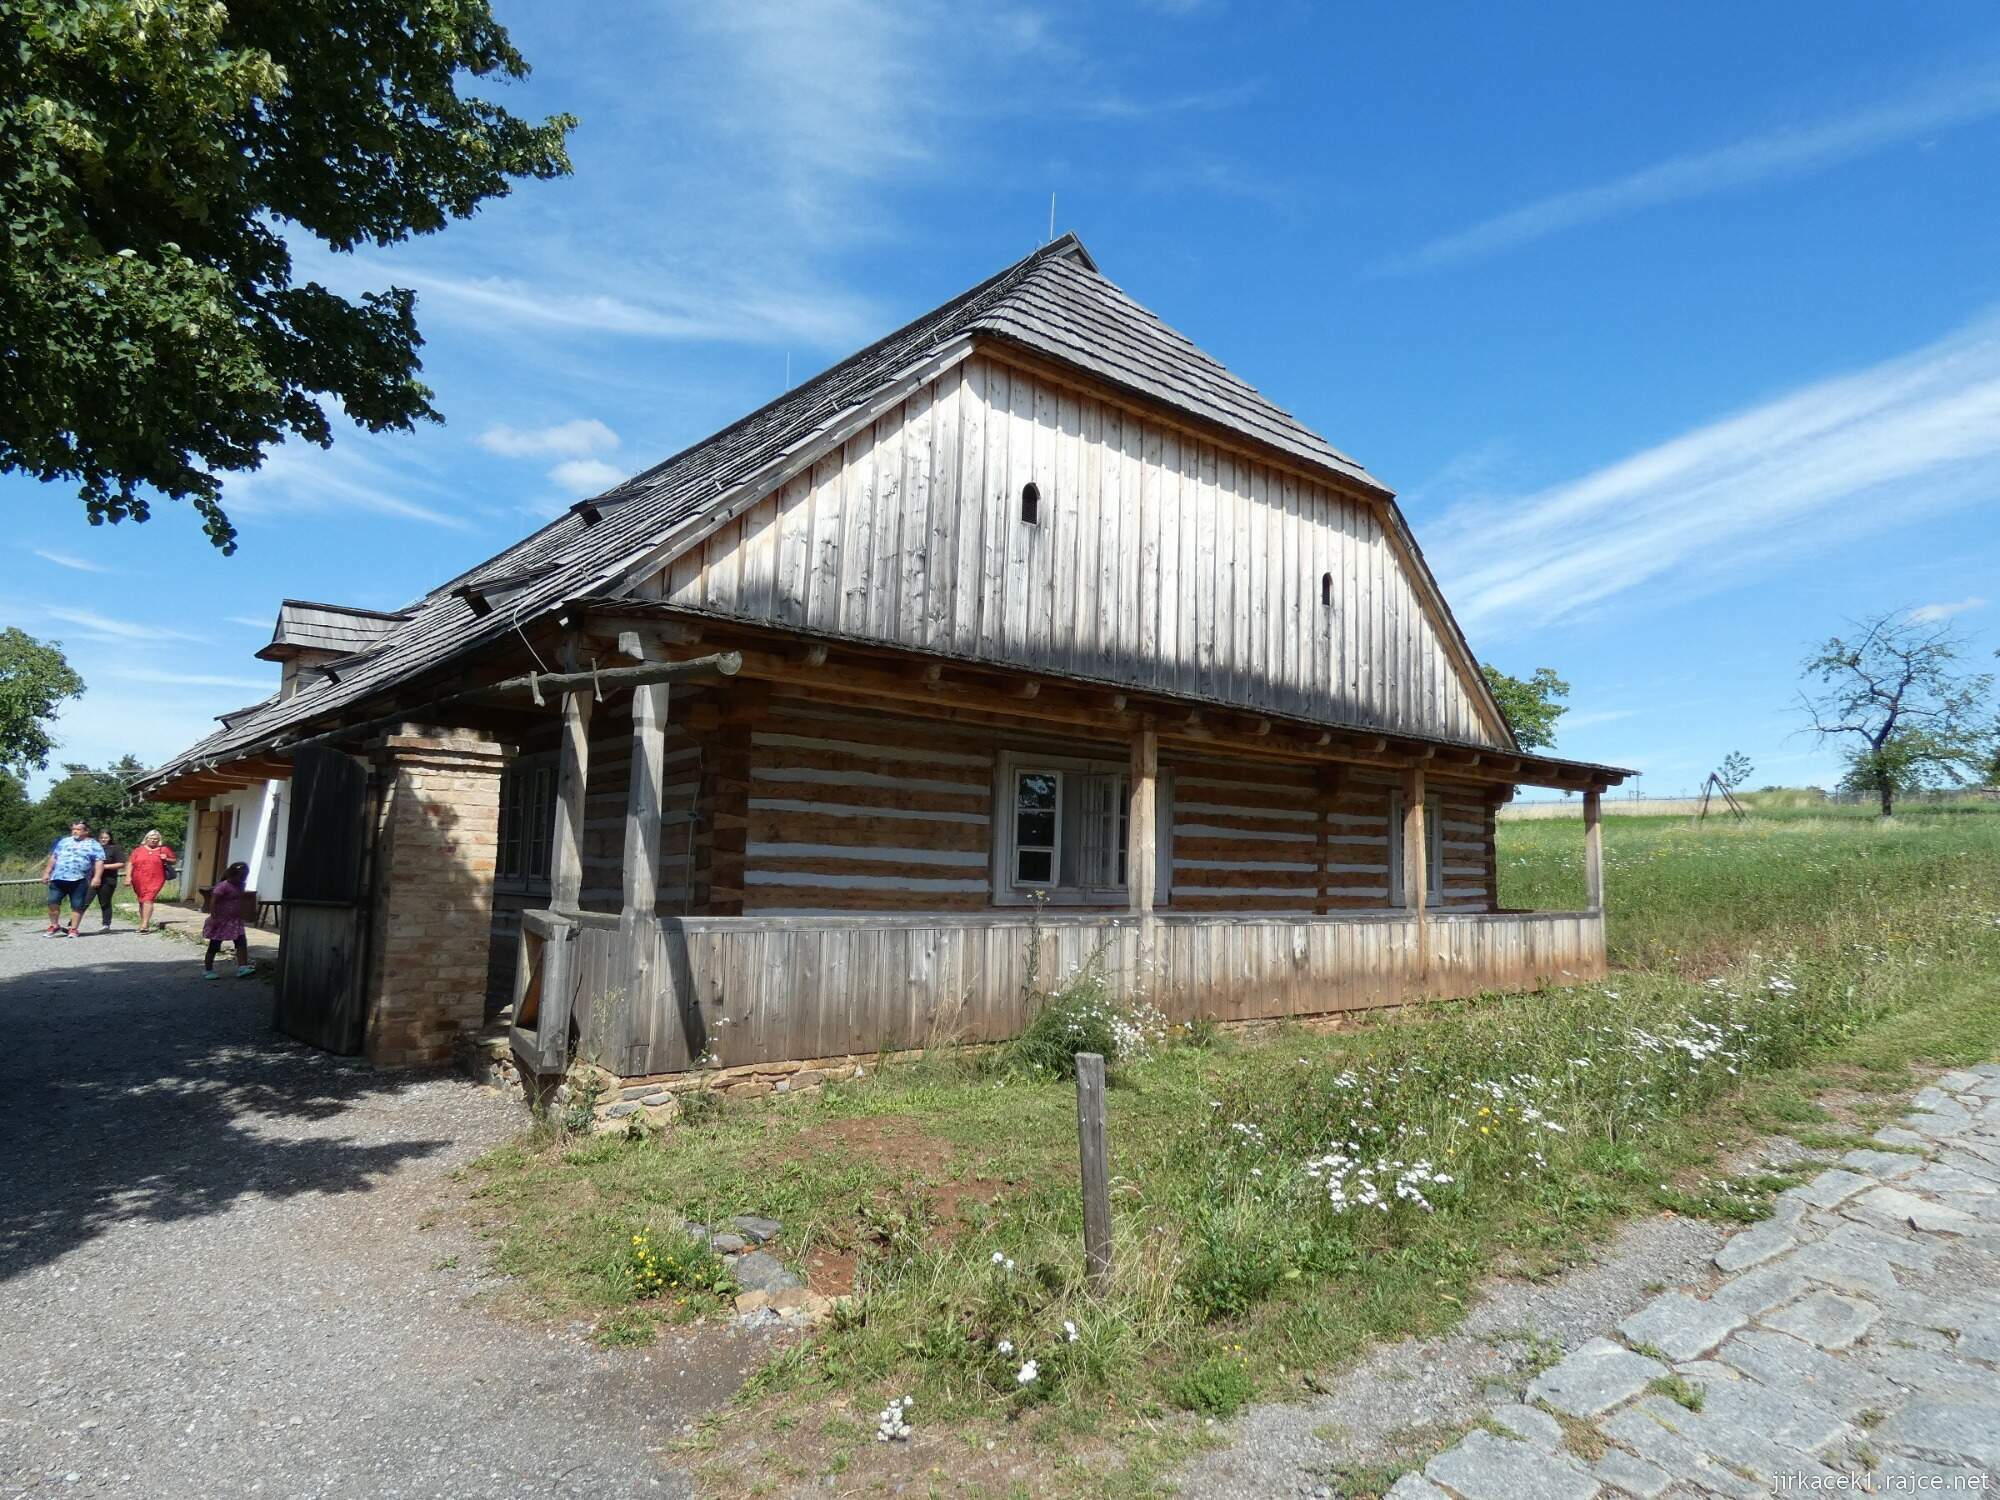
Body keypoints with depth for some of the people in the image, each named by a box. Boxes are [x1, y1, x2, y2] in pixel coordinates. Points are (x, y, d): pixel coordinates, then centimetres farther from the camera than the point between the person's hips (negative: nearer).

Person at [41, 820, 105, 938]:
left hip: (79, 880, -3)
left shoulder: (94, 845, 5)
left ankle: (73, 929, 8)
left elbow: (99, 862, -2)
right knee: (52, 902, 0)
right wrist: (47, 872, 15)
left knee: (77, 906, -2)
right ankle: (55, 926, 15)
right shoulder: (63, 842, 17)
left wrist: (96, 877, -13)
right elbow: (53, 857, 21)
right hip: (58, 878, 4)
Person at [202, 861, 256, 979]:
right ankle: (207, 970, 18)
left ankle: (242, 968, -11)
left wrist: (241, 917, 20)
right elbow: (213, 902, -20)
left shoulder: (239, 887, 8)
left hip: (234, 921, 7)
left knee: (242, 943, -6)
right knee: (214, 945, 5)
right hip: (221, 921, -7)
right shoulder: (223, 886, -16)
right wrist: (213, 918, -25)